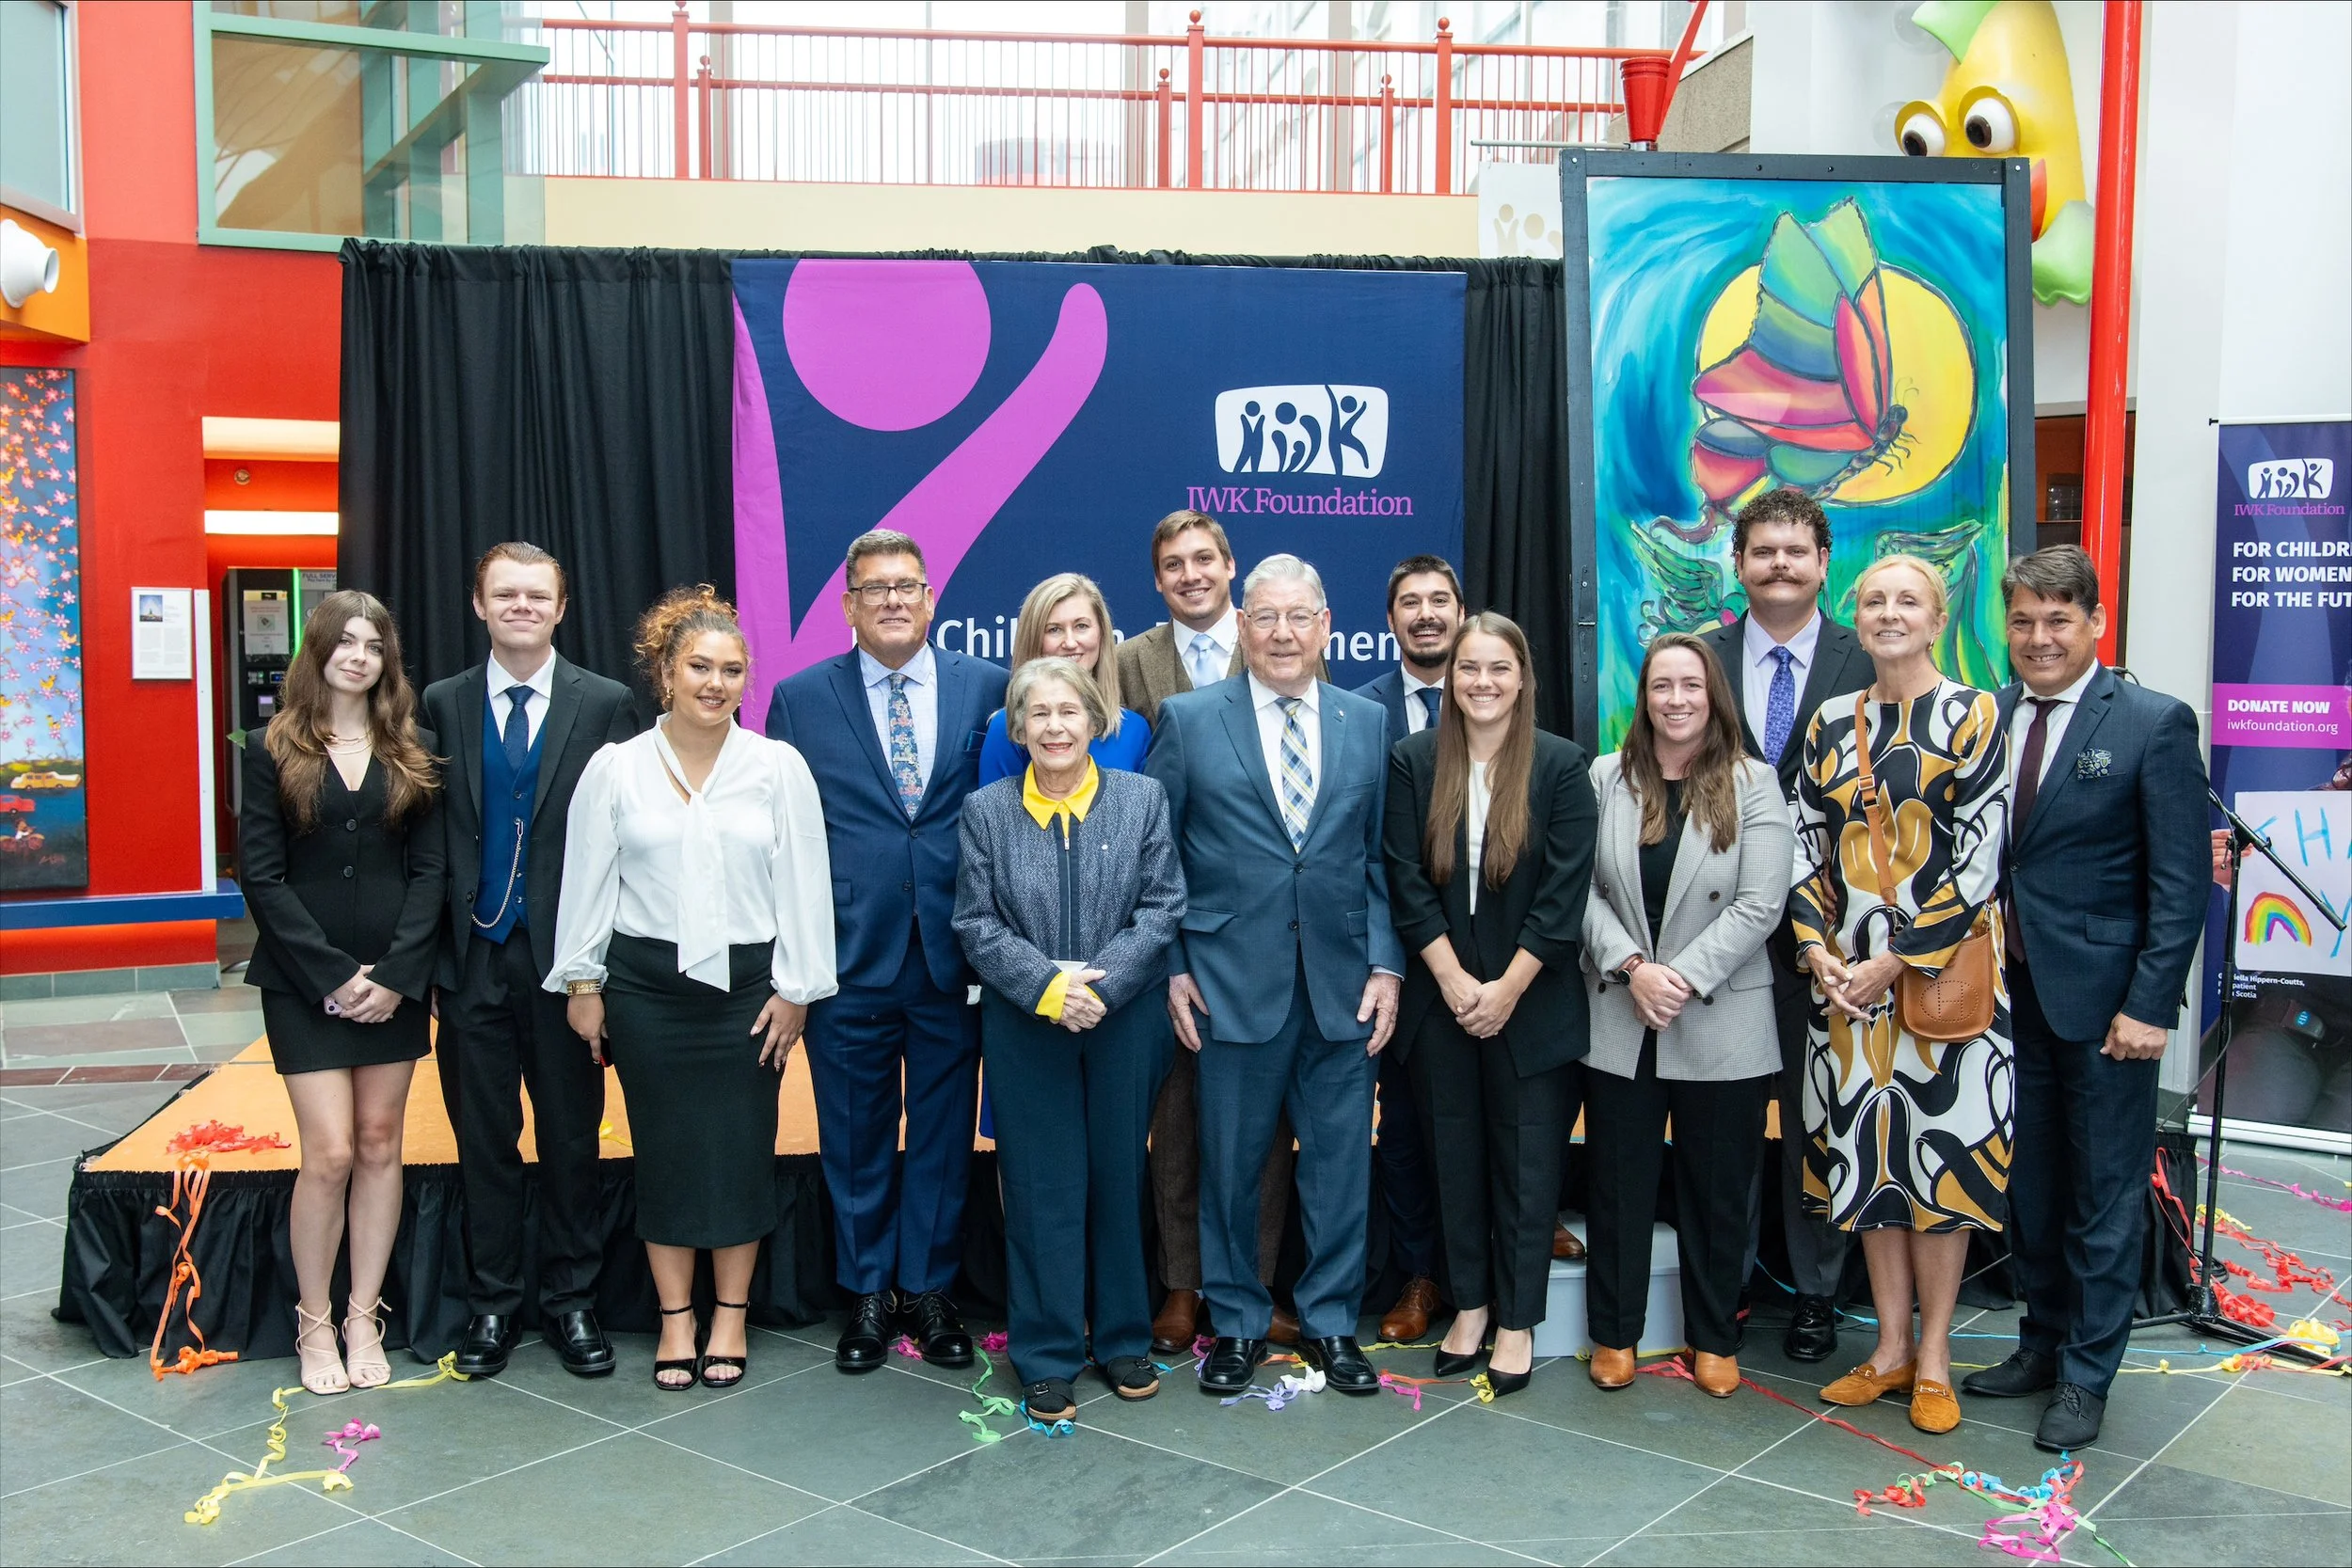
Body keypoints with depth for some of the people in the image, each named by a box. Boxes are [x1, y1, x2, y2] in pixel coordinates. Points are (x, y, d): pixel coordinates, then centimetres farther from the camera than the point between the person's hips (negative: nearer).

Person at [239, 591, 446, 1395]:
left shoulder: (411, 751, 5)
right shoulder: (273, 750, 0)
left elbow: (430, 868, 2)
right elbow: (262, 877, -5)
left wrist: (396, 972, -10)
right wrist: (332, 975, -12)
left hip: (394, 980, 2)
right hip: (305, 981, -2)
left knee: (380, 1147, 6)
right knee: (330, 1153, -6)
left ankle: (364, 1319, 16)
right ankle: (313, 1324, 11)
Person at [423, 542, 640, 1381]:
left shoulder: (606, 705, -1)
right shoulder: (443, 705, 5)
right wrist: (427, 952, -1)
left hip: (565, 956, -1)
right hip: (472, 957, 2)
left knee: (572, 1137, 9)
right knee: (483, 1139, 11)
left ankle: (570, 1300, 23)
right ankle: (492, 1303, 24)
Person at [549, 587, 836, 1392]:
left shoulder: (779, 767, -1)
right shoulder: (615, 767, 0)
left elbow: (803, 885, 0)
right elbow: (586, 882, 4)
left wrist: (795, 990, -2)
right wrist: (582, 984, 3)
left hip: (745, 984, 0)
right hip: (645, 984, 0)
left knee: (741, 1148, 5)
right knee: (664, 1148, 7)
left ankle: (729, 1316, 21)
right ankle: (675, 1319, 20)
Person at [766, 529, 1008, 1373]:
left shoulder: (988, 689, 2)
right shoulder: (801, 699, 3)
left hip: (954, 955, 0)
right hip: (849, 957, 0)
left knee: (944, 1133, 10)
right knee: (857, 1137, 11)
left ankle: (929, 1289, 27)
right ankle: (868, 1294, 28)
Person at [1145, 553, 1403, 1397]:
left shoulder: (1369, 724, 8)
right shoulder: (1188, 720, 1)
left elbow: (1381, 858, 10)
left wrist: (1385, 963, 1)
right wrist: (1171, 967, -3)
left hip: (1342, 984, 2)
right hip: (1232, 980, -2)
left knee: (1341, 1163, 8)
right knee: (1230, 1163, 7)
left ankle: (1330, 1321, 25)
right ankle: (1237, 1321, 25)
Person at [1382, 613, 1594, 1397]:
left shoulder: (1562, 765, -3)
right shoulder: (1413, 761, 1)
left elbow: (1565, 891, -7)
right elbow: (1407, 879, -2)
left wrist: (1507, 989, -11)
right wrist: (1454, 980, -9)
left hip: (1531, 1001, -1)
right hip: (1442, 995, 2)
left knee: (1527, 1162, 5)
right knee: (1455, 1155, 10)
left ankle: (1518, 1320, 17)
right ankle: (1470, 1303, 24)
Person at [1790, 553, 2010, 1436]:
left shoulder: (1974, 716, -3)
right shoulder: (1830, 726, 9)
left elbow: (1981, 854, -9)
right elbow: (1806, 849, 9)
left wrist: (1900, 960, -13)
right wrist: (1819, 951, -6)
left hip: (1945, 967, -4)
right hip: (1849, 970, 4)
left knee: (1940, 1145, 1)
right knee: (1867, 1148, 8)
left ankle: (1934, 1357, 14)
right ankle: (1892, 1345, 20)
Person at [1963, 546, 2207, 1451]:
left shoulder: (2155, 725, -7)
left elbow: (2181, 883, -9)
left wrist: (2149, 1004, -14)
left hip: (2101, 999, -4)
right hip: (2008, 994, 4)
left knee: (2104, 1197, 7)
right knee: (2027, 1188, 15)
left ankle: (2086, 1376, 20)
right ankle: (2043, 1342, 32)